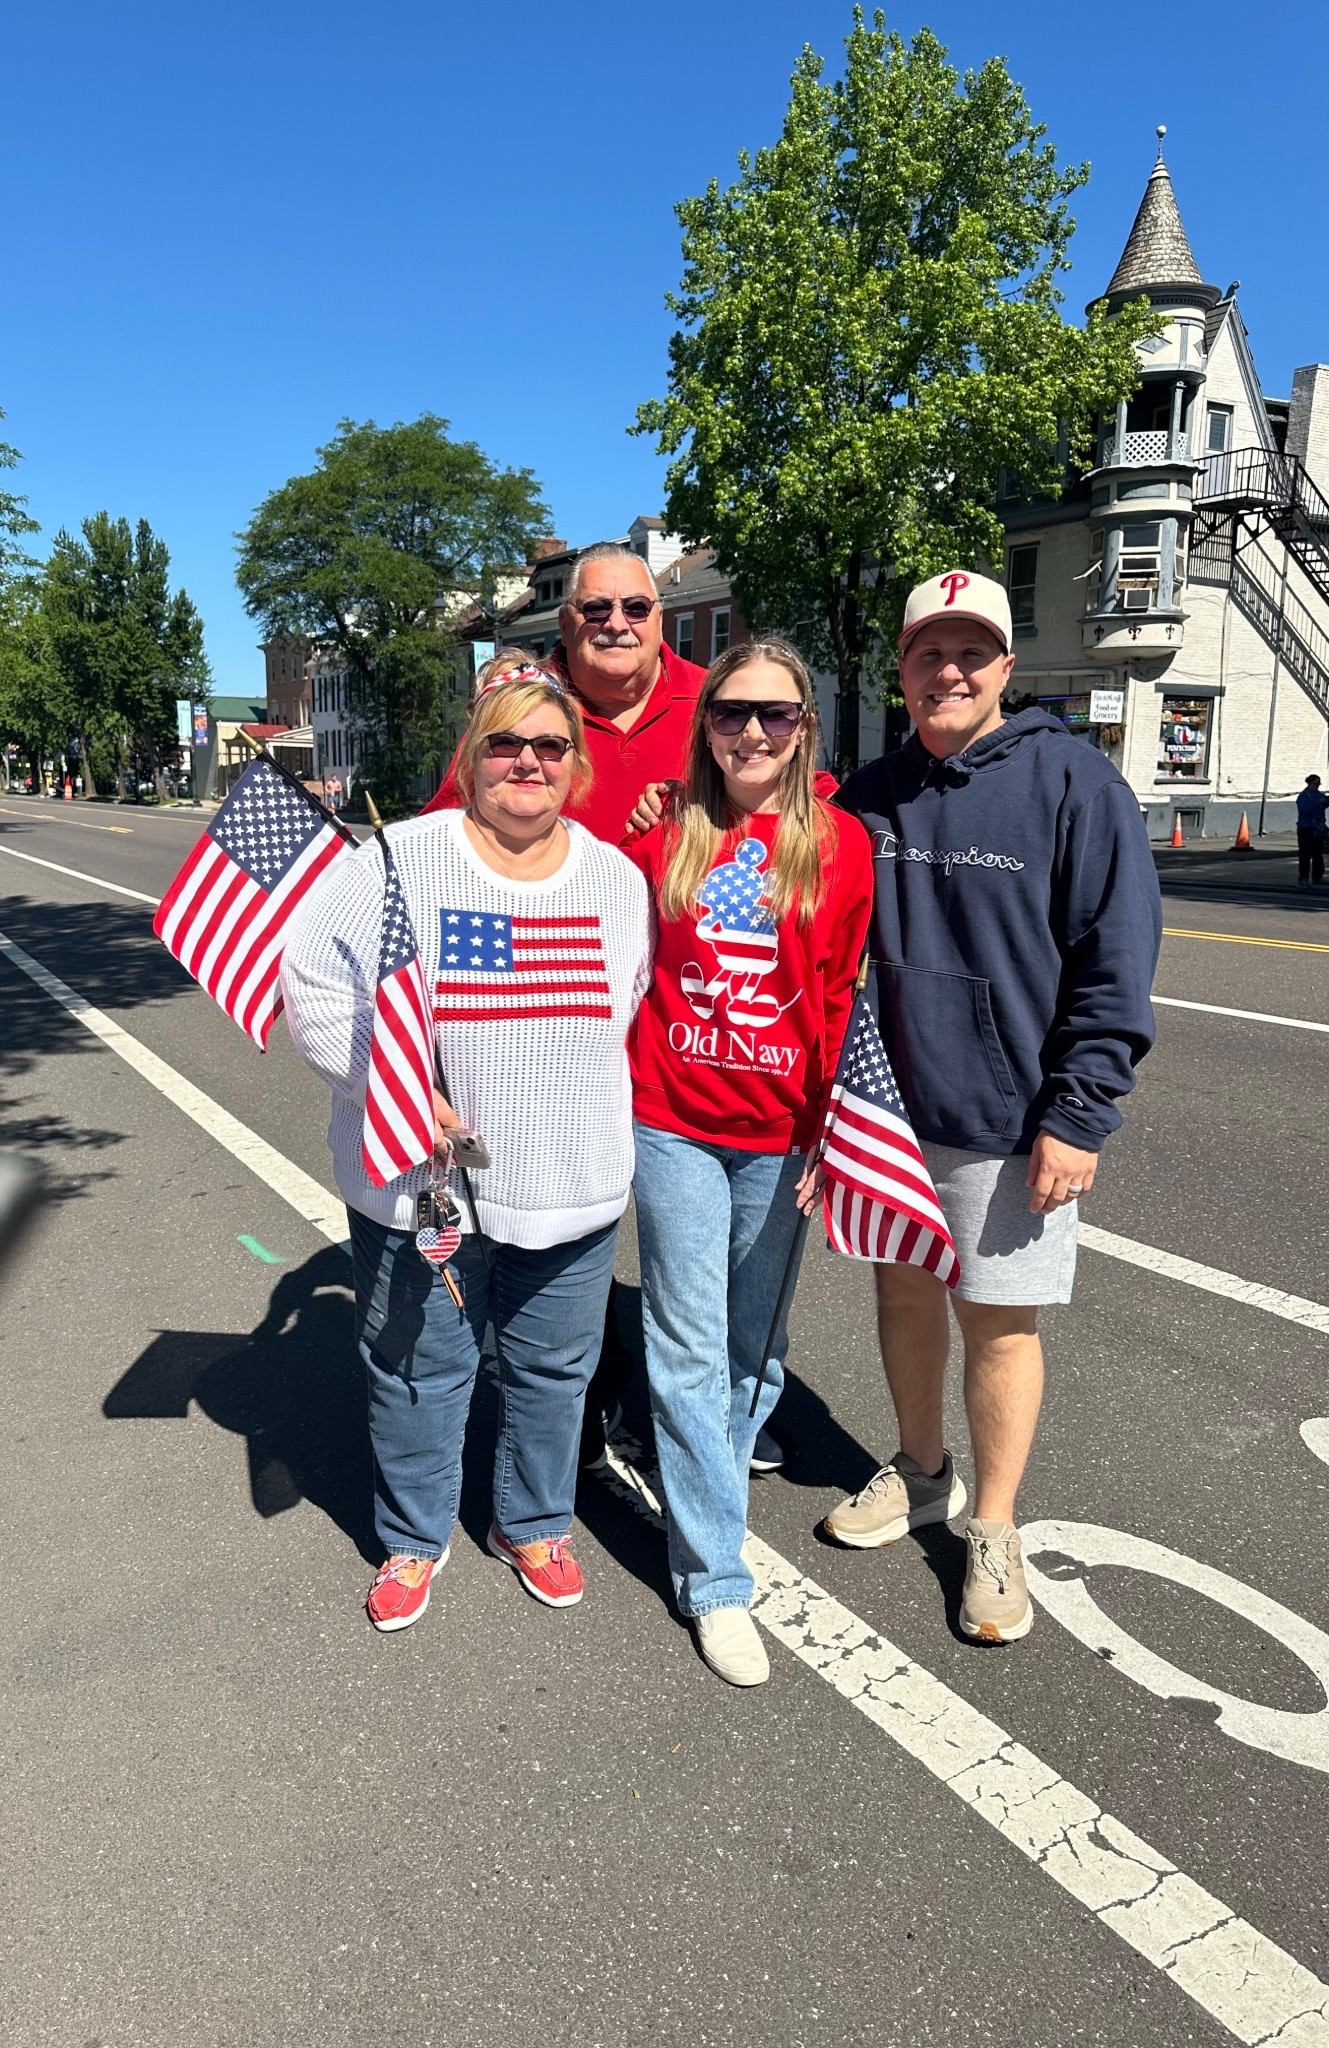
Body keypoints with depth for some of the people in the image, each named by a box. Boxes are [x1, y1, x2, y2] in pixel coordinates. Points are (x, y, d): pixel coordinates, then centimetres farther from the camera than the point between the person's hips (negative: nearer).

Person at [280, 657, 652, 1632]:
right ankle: (413, 1538, 38)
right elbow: (312, 983, -7)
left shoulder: (619, 878, 3)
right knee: (419, 1370, 13)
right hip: (419, 1182, -2)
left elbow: (641, 1003, 14)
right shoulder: (394, 863, -8)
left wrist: (593, 1105, 5)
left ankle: (535, 1524, 42)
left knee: (554, 1369, 17)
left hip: (573, 1186, 3)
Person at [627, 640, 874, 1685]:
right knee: (691, 1347, 2)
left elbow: (843, 997, -2)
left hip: (779, 1134, 0)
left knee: (756, 1345, 14)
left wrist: (829, 1129, -4)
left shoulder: (841, 843, -2)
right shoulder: (665, 834, 1)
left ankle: (708, 1490, 37)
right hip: (673, 1124, 0)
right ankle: (715, 1578, 14)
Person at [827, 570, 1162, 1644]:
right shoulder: (872, 793, 5)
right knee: (904, 1287, 17)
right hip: (883, 1108, 5)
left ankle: (993, 1531, 26)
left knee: (999, 1317, 7)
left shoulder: (1074, 780, -9)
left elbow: (1115, 965, -11)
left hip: (1009, 1120, -4)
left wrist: (1077, 1120, -14)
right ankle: (922, 1472, 39)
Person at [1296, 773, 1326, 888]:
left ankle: (1317, 878, 18)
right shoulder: (1303, 796, -8)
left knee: (1318, 854, 11)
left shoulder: (1320, 795, 12)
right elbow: (1303, 809, -22)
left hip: (1317, 830, 7)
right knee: (1305, 855, -8)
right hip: (1306, 829, -7)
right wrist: (1318, 802, -27)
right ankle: (1303, 880, -7)